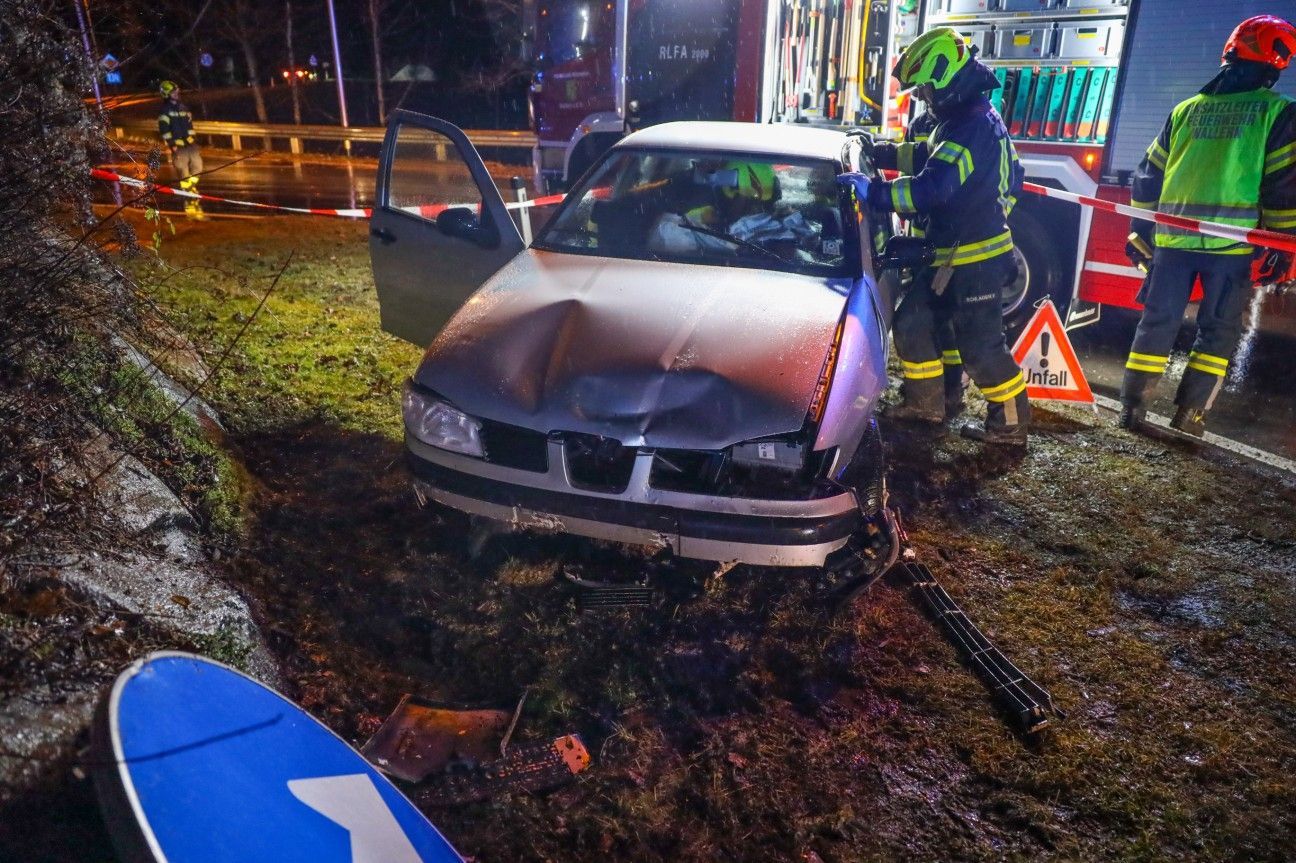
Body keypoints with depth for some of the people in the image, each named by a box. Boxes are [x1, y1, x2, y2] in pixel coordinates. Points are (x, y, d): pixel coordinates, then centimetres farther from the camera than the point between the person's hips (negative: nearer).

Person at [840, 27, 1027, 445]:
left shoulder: (973, 126, -22)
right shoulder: (968, 119, 12)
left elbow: (932, 188, -33)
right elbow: (928, 156, 23)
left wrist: (875, 192, -30)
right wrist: (880, 152, 12)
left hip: (975, 257, -10)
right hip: (957, 254, 10)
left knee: (979, 344, -3)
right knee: (913, 320, 14)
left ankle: (1010, 423, 10)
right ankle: (925, 401, 25)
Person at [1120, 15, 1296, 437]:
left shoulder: (1186, 110, 15)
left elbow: (1148, 176, 15)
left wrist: (1141, 232, 20)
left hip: (1172, 236, 3)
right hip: (1230, 242, -3)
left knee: (1158, 322, 9)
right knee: (1218, 331, 6)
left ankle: (1131, 406, 7)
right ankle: (1189, 416, 4)